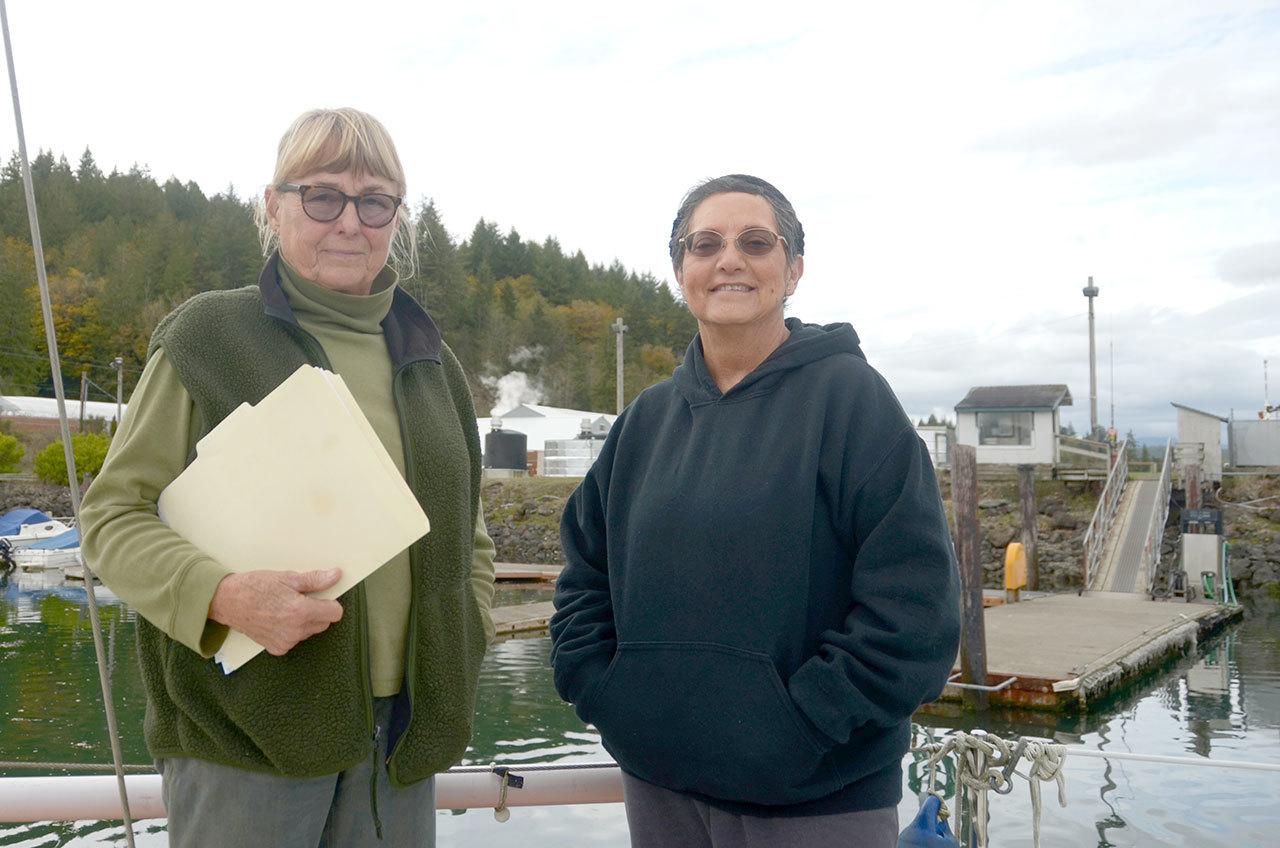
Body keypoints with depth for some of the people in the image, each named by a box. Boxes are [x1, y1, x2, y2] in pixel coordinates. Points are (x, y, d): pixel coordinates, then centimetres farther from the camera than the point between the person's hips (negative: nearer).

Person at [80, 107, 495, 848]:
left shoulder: (430, 361, 11)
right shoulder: (208, 336, -3)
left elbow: (468, 538, 19)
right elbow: (115, 514, -4)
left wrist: (464, 647, 5)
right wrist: (223, 593, -22)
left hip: (403, 731, 5)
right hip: (246, 732, -4)